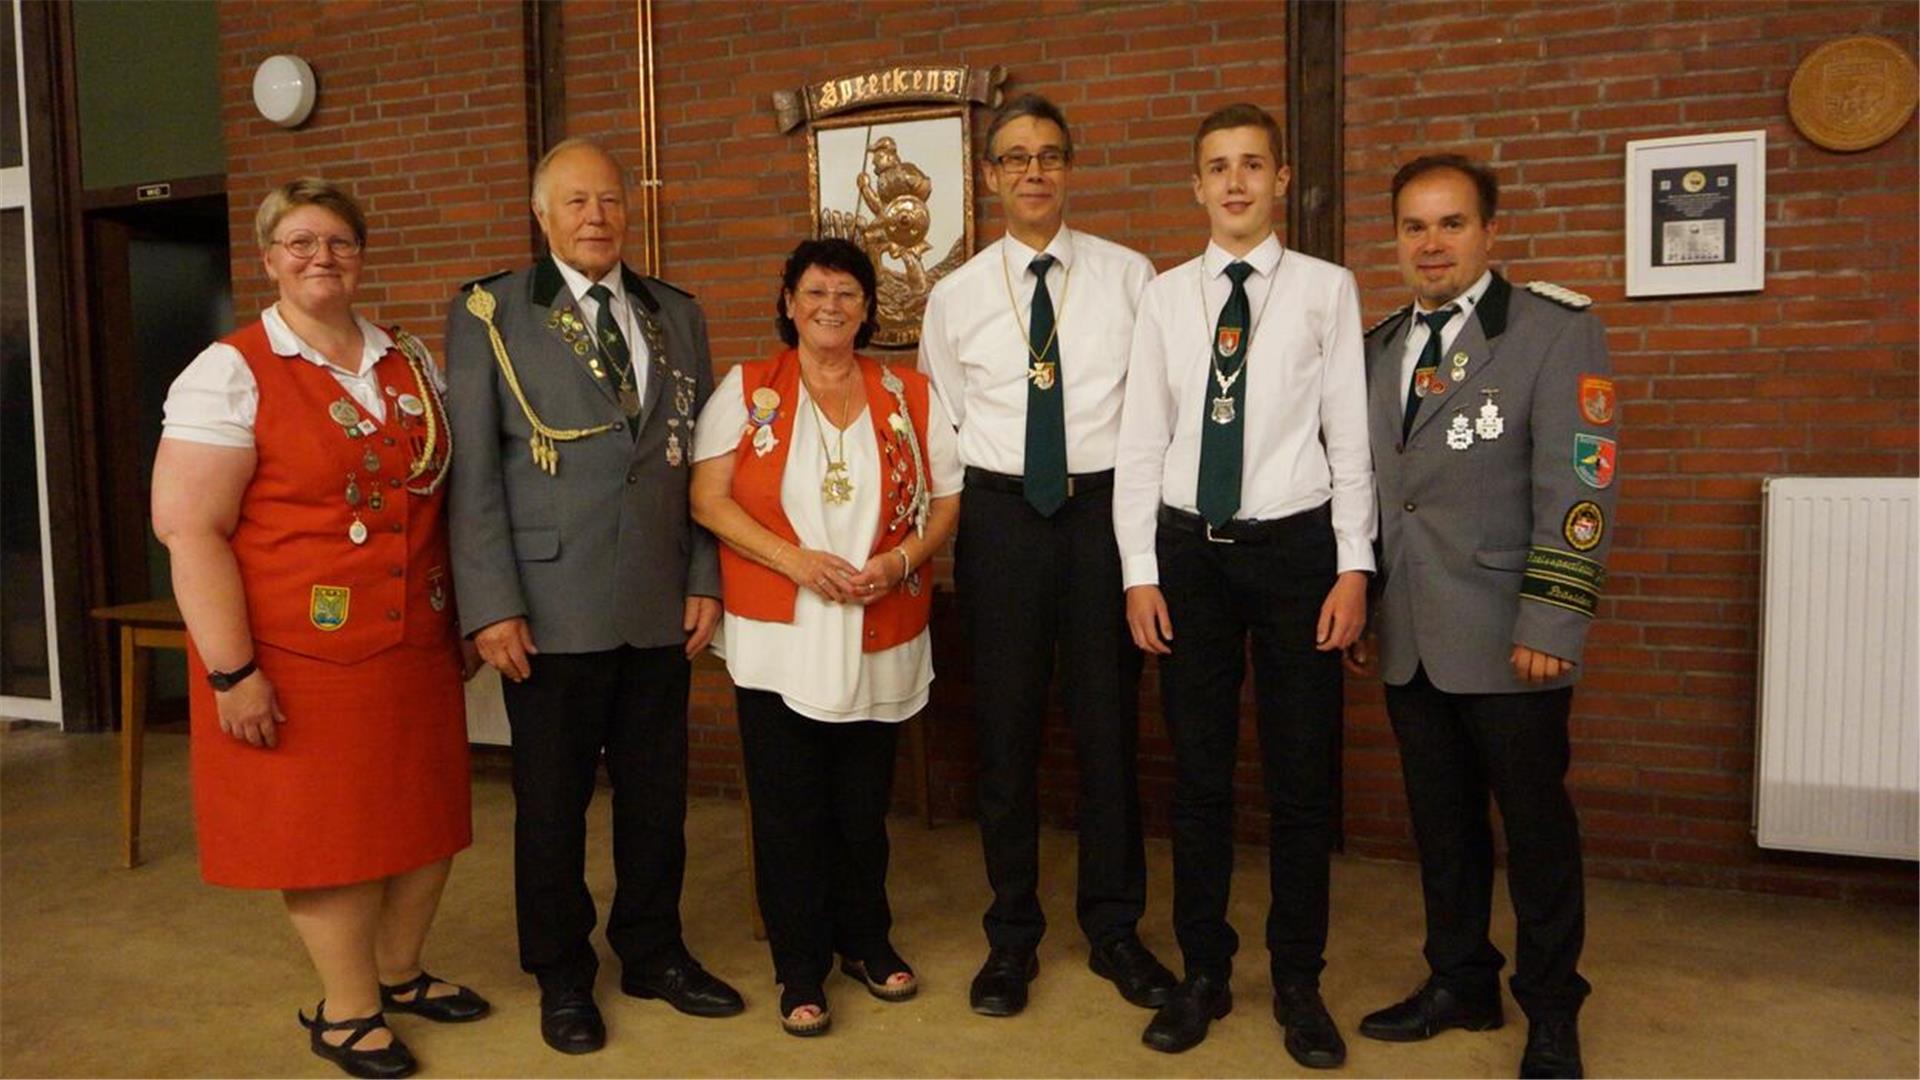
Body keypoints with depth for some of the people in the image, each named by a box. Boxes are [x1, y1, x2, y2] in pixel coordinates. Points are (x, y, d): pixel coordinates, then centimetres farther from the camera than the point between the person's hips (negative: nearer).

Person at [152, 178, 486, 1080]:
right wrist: (230, 671, -17)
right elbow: (187, 527, -14)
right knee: (326, 826, 6)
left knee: (423, 814, 13)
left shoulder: (411, 363, 8)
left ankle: (398, 972, 35)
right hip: (300, 651, -5)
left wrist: (462, 618, 13)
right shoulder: (231, 373, -9)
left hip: (414, 646, 6)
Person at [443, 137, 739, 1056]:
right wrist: (492, 604, -11)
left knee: (656, 792, 13)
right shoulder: (488, 314, 0)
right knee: (552, 800, 9)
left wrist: (704, 581, 4)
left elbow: (701, 459, 10)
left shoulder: (677, 315, 10)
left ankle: (653, 952, 32)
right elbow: (473, 472, -5)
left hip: (660, 605, 3)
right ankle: (562, 975, 28)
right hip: (552, 607, -3)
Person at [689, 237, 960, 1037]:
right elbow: (708, 498, -4)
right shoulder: (746, 391, 2)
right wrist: (796, 560, -15)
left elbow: (947, 499, 6)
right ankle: (800, 967, 21)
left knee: (864, 804, 12)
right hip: (778, 639, -1)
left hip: (880, 641, 2)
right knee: (789, 808, 5)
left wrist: (899, 560, -13)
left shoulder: (909, 395, 7)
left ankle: (866, 940, 33)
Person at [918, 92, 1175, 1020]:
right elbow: (939, 424, 10)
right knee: (1005, 726, 7)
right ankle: (1011, 935, 23)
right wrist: (947, 537, 6)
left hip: (1106, 506, 0)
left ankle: (1114, 928, 25)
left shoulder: (1128, 275, 3)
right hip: (1001, 515, 1)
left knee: (1107, 719, 7)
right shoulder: (956, 295, 6)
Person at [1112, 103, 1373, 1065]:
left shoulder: (1326, 289, 1)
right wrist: (1140, 572, -1)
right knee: (1198, 771, 10)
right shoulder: (1165, 295, 6)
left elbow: (1350, 435, -1)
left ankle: (1298, 983, 24)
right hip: (1191, 550, 2)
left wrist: (1353, 566, -6)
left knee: (1301, 774, 7)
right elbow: (1140, 442, 4)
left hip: (1295, 545, -1)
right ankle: (1203, 974, 26)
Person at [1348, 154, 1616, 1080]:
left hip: (1509, 643, -5)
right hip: (1409, 642, 5)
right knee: (1441, 822, 16)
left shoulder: (1556, 330, -6)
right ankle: (1461, 984, 34)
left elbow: (1577, 487, -12)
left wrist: (1550, 623, -17)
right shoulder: (1378, 346, 11)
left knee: (1537, 827, 8)